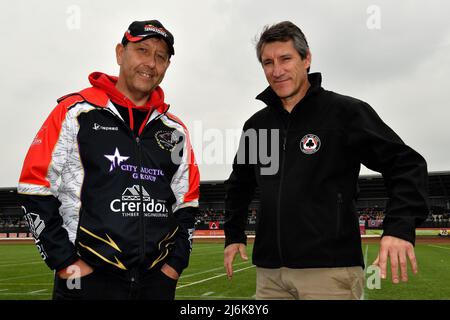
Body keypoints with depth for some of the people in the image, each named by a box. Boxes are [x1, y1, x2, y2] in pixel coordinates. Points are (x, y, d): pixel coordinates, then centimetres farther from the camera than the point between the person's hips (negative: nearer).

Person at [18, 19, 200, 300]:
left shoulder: (175, 131, 9)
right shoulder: (74, 113, -3)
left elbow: (186, 205, 13)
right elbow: (36, 188, -6)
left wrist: (175, 263, 4)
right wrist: (66, 263, -9)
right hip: (87, 281, -3)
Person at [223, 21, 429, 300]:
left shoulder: (346, 111, -3)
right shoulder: (256, 125, 12)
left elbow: (406, 165, -4)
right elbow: (239, 185, 26)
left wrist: (400, 227, -18)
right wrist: (234, 235, 19)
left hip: (331, 269, -4)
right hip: (269, 271, 5)